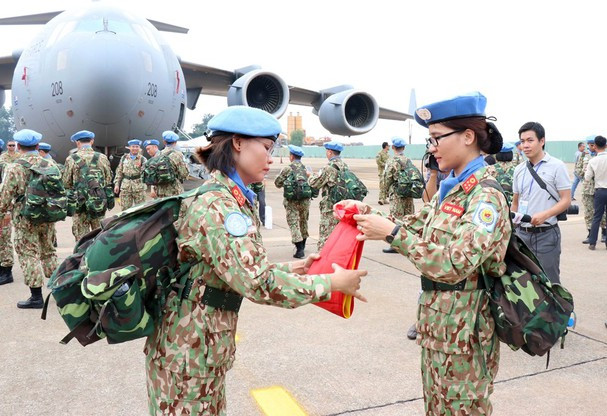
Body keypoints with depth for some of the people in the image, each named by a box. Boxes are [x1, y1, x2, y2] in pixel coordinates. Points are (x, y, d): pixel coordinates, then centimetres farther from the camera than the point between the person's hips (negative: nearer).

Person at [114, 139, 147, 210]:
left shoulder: (143, 159, 2)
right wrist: (116, 184, 8)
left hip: (139, 187, -2)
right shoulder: (124, 158, 9)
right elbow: (119, 172, 12)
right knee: (125, 209, 4)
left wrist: (139, 167, -20)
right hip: (125, 187, 2)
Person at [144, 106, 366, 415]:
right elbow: (258, 284, -28)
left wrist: (289, 269, 1)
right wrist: (332, 282, -20)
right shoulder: (218, 206, -24)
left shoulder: (229, 199, 7)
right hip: (189, 344, -9)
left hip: (205, 339, 9)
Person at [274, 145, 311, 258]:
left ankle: (300, 249, -10)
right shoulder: (306, 168, 5)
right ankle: (302, 245, 37)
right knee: (303, 222, 20)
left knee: (294, 224, -1)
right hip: (305, 201, 5)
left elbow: (277, 183, -2)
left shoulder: (287, 169, -8)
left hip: (292, 201, -5)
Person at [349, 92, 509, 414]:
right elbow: (416, 226, 10)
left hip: (462, 326, -8)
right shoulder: (449, 189, 7)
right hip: (435, 319, 8)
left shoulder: (485, 197, -20)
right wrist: (370, 214, -3)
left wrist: (392, 232, -28)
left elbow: (454, 264, -29)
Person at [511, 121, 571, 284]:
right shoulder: (519, 170, 9)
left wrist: (545, 215, -23)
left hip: (546, 234, -4)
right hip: (522, 233, 5)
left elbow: (566, 200, -7)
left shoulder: (557, 166, -5)